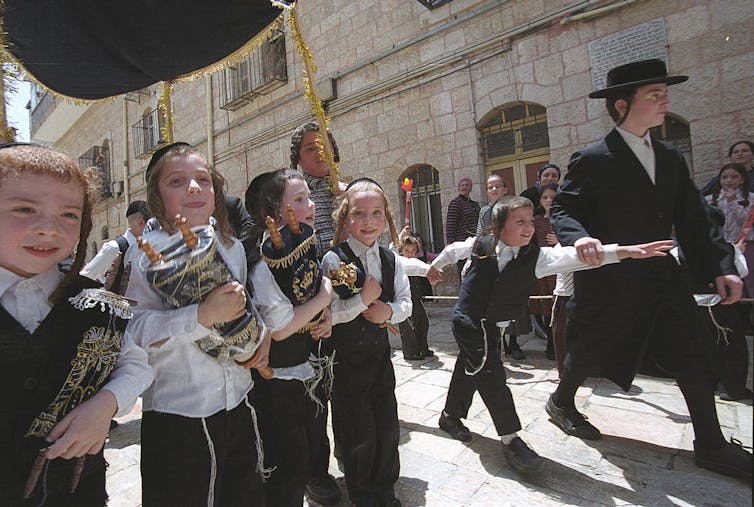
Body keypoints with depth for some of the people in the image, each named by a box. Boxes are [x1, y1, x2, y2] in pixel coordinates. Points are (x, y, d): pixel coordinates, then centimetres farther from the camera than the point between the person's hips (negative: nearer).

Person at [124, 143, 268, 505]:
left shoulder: (232, 247, 6)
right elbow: (131, 331, -18)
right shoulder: (147, 251, -10)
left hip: (238, 405, 5)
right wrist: (204, 315, -28)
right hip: (175, 415, -4)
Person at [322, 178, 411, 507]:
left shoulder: (390, 259, 2)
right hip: (346, 357, -5)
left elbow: (406, 303, 4)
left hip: (380, 353, 5)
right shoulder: (334, 259, -14)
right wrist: (364, 299, -27)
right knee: (361, 433, 6)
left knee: (388, 425, 14)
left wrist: (389, 311, -15)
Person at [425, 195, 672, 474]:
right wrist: (435, 265, 23)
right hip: (467, 320, -4)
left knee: (468, 370, 19)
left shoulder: (535, 257, -13)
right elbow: (453, 249, 5)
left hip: (491, 325, 4)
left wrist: (625, 251, -38)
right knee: (491, 375, -10)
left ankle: (450, 416, 40)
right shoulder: (480, 245, -15)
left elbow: (572, 257, -26)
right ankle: (510, 439, 1)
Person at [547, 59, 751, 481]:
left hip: (662, 276, 6)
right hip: (610, 280, -6)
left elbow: (694, 219, 9)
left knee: (694, 354, 6)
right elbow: (562, 209, -12)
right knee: (591, 352, 10)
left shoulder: (671, 158, 10)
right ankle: (561, 402, 37)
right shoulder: (593, 160, -10)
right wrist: (579, 236, -33)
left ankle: (711, 445, 24)